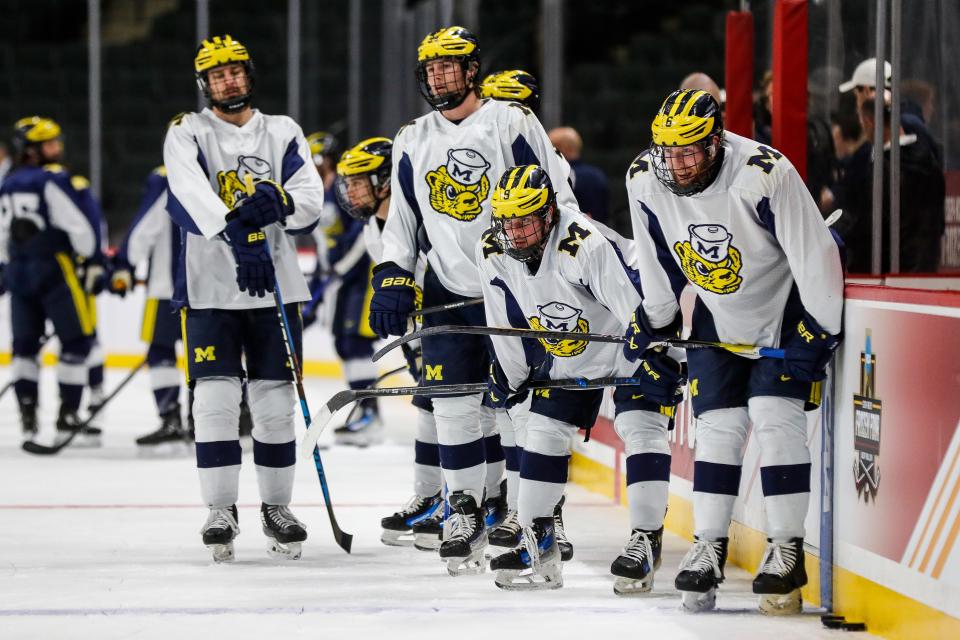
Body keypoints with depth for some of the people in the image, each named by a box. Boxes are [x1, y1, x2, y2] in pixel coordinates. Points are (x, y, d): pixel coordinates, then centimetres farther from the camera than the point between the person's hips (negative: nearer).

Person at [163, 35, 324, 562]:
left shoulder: (282, 133, 9)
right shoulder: (187, 134, 0)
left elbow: (311, 199, -3)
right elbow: (190, 196, -20)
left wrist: (277, 201, -26)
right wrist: (236, 234, -36)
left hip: (276, 285, 2)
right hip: (210, 286, -2)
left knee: (275, 400, 5)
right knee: (216, 399, -8)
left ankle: (277, 506, 17)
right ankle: (220, 510, 0)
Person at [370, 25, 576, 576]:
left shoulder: (512, 123, -4)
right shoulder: (413, 142, 11)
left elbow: (556, 196, -4)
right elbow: (402, 219, 16)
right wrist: (393, 279, 5)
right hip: (448, 292, 3)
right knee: (454, 405, -3)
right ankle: (464, 511, 6)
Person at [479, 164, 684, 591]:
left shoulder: (585, 244, -35)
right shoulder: (493, 254, -13)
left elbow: (634, 304, -35)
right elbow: (506, 323, 2)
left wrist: (660, 360, -36)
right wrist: (507, 376, 9)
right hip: (566, 355, 7)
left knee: (640, 428, -17)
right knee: (543, 433, 4)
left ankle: (646, 541, -14)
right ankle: (536, 545, 12)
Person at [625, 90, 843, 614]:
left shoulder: (765, 174, -33)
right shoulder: (645, 181, -16)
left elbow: (815, 252, -26)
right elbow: (658, 260, 2)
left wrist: (820, 332, -22)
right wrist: (653, 320, 7)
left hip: (785, 308, -4)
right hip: (717, 315, 4)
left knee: (775, 416, -13)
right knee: (717, 424, -1)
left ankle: (787, 551, -8)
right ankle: (708, 548, 7)